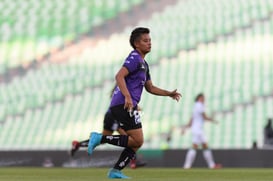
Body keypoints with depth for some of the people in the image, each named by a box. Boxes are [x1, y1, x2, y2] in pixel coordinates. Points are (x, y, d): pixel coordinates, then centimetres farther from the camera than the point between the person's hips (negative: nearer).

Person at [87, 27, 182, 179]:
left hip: (127, 105, 10)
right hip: (124, 104, -10)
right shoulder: (134, 58, -7)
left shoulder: (144, 64, 24)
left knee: (136, 143, 9)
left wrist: (169, 93, 21)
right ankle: (100, 138, -11)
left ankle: (115, 171, 8)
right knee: (138, 140, -13)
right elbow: (119, 76, -21)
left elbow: (150, 88, 31)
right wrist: (127, 97, -31)